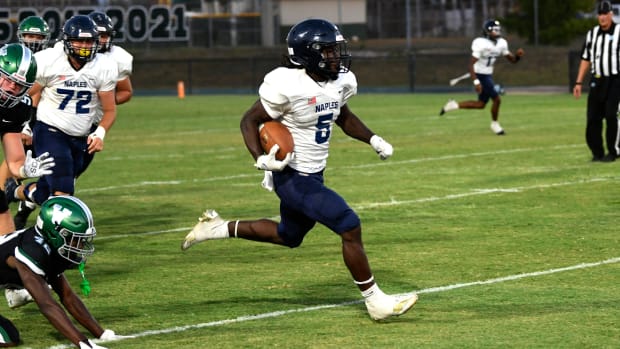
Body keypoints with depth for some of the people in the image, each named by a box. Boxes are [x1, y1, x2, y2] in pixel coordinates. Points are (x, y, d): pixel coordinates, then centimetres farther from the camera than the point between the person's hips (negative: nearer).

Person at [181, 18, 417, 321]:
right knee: (350, 228, -12)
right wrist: (261, 158, -27)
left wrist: (373, 140, 6)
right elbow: (249, 120, -13)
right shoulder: (288, 86, -25)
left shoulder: (340, 82, -1)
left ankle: (218, 227, 36)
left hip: (312, 175, 9)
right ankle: (375, 302, 1)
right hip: (294, 178, -9)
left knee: (289, 236, 25)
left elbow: (344, 118, 20)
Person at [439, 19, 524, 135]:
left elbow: (512, 59, 7)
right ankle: (495, 124, 13)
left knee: (481, 104, 14)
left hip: (488, 75, 9)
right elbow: (471, 64, -23)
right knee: (497, 99, -9)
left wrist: (518, 55, -17)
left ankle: (453, 105, 25)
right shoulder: (481, 44, -23)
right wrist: (476, 82, -30)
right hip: (480, 76, -9)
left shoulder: (501, 43, 0)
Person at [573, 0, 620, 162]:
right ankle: (597, 152, 11)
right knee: (593, 117, 1)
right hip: (597, 81, 5)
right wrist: (579, 82, 11)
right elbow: (586, 59, 16)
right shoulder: (592, 34, 11)